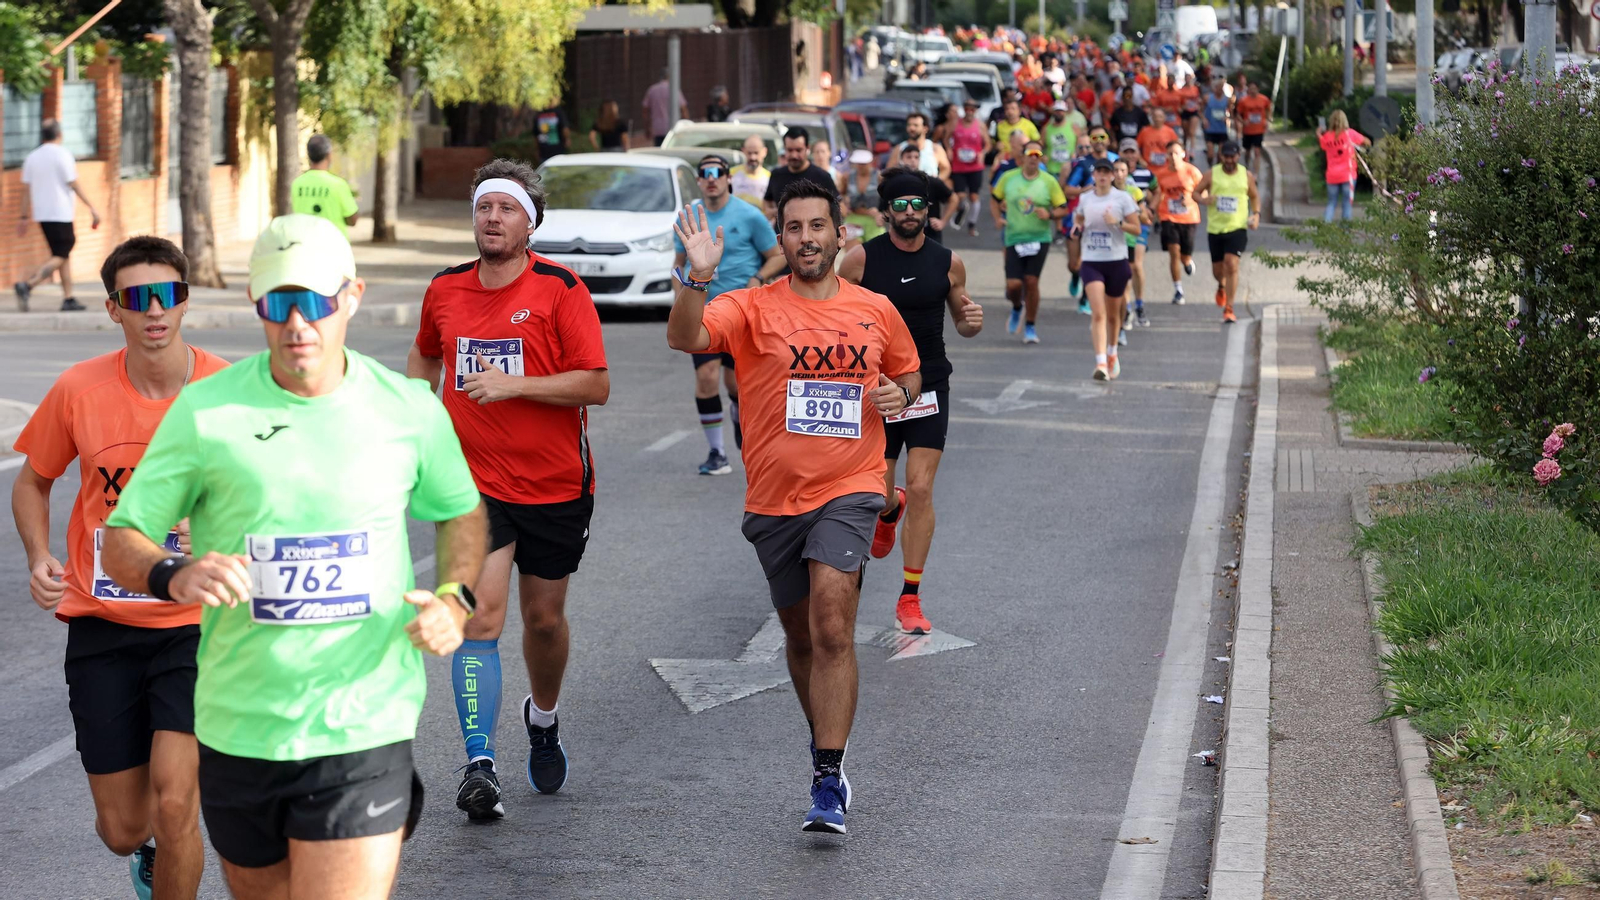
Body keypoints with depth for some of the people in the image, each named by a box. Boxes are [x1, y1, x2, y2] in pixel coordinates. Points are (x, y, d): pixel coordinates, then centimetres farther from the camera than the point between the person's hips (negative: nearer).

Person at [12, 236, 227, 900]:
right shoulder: (78, 391, -4)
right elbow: (33, 481, 13)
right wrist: (39, 557, -4)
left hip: (196, 625, -1)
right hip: (103, 627, 2)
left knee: (173, 804, -17)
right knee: (122, 830, 7)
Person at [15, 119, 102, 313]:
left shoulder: (32, 157, 8)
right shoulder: (62, 154, -9)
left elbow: (27, 189, 9)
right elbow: (74, 185, -12)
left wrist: (25, 216, 13)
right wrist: (92, 208, -8)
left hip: (42, 215, 7)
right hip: (60, 214, -7)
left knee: (63, 254, 14)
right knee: (59, 257, -6)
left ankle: (68, 299, 11)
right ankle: (27, 285, -24)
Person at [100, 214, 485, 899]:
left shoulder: (410, 409, 0)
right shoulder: (205, 410, -4)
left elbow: (462, 511, 18)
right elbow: (122, 541, 0)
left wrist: (455, 599, -1)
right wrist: (174, 576, -22)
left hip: (363, 733, -1)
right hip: (237, 732, 1)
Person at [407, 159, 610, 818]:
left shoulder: (561, 289, -8)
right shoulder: (445, 290, 4)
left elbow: (596, 385, -14)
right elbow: (424, 355, 26)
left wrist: (514, 383, -22)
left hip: (555, 485, -1)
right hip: (474, 480, 1)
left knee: (544, 617, 13)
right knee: (481, 611, -16)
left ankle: (543, 717, 44)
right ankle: (479, 765, -17)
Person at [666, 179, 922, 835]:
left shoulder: (876, 311, 6)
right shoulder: (754, 309, -2)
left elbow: (909, 371, 23)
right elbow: (684, 338, -18)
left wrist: (900, 396, 0)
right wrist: (699, 276, -34)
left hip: (848, 491, -1)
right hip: (774, 498, 2)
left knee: (832, 626, -19)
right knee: (801, 635, 15)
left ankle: (829, 783, -19)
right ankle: (826, 745, 38)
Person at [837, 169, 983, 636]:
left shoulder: (947, 263, 1)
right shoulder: (861, 260, -5)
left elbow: (961, 320, 14)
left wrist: (972, 322, -9)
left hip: (929, 387, 1)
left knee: (921, 490, -7)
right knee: (877, 496, 3)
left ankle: (910, 598, 2)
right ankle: (890, 508, 44)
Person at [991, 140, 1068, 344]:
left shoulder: (1049, 181, -1)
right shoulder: (1008, 178, 3)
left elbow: (1063, 208, 3)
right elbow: (995, 198, 18)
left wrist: (1050, 214, -17)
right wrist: (998, 217, 1)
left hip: (1039, 238, -1)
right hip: (1014, 238, 1)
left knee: (1031, 281, -6)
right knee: (1013, 284, -7)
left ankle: (1030, 327, 10)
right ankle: (1016, 309, 29)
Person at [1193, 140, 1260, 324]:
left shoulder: (1246, 176, 4)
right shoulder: (1212, 174, 1)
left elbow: (1254, 196, 18)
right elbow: (1195, 192, 6)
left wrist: (1256, 214, 1)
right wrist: (1203, 199, -16)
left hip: (1237, 228, -2)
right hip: (1215, 228, 2)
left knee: (1232, 265, -18)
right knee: (1217, 270, 10)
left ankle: (1229, 309, -15)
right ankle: (1222, 286, 49)